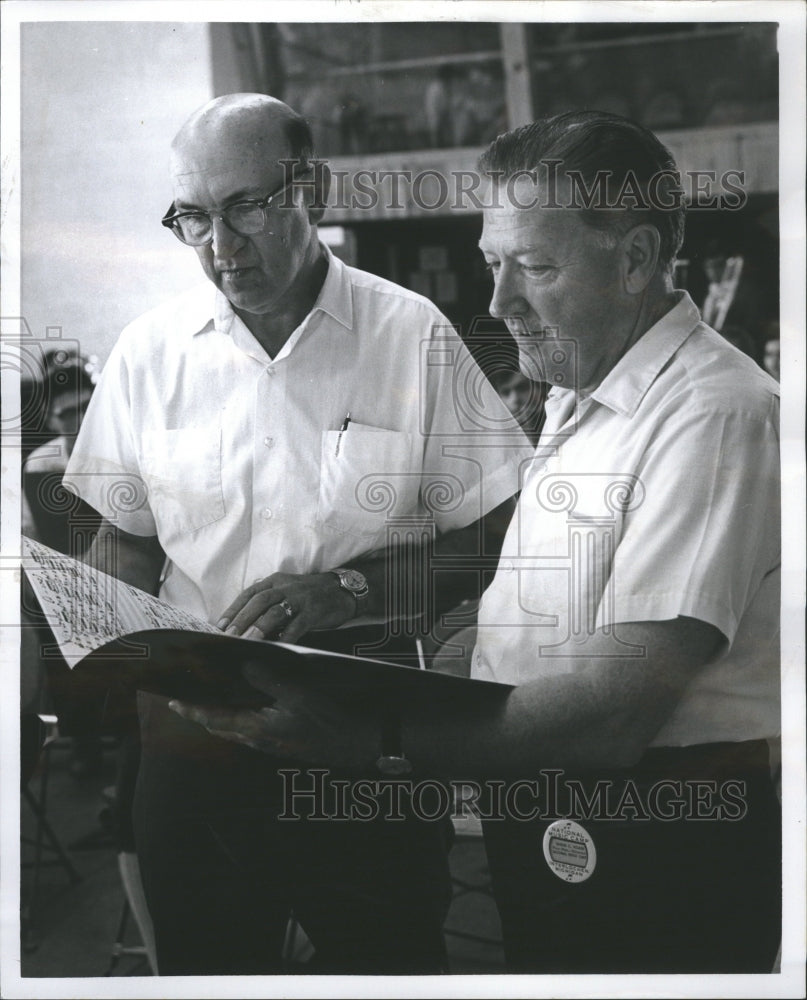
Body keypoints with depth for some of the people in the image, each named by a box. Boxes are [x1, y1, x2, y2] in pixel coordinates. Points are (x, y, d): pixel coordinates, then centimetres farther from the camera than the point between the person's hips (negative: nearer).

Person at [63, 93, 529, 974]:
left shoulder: (414, 337, -5)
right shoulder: (150, 350, 2)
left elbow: (492, 544, -3)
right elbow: (125, 543, 11)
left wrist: (349, 590, -18)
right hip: (188, 728, 3)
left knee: (384, 963, 9)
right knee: (201, 963, 15)